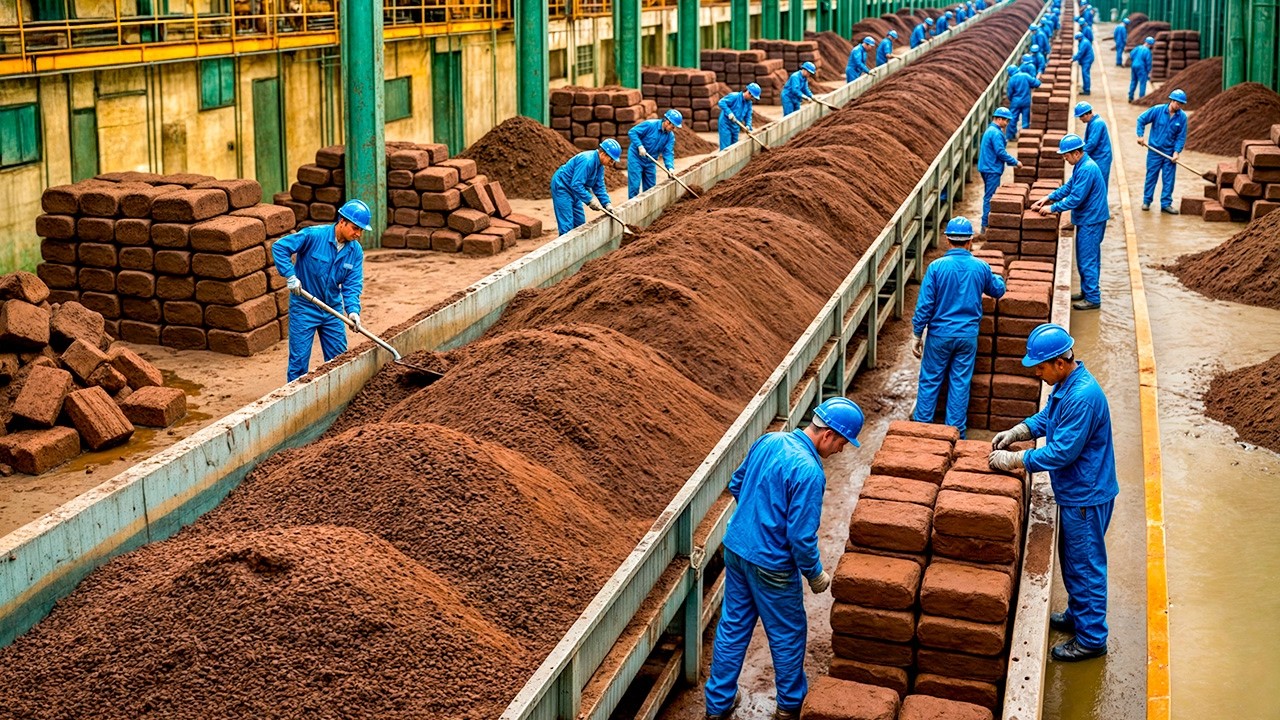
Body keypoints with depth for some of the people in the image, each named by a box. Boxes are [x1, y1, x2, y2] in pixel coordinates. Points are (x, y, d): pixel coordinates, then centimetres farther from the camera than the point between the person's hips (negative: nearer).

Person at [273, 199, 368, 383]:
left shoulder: (356, 251, -4)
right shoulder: (313, 235, -19)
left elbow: (352, 284, -6)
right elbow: (279, 247, -18)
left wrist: (353, 310, -22)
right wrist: (290, 276, -25)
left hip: (333, 310, 5)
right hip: (304, 308, -5)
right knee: (299, 360, 1)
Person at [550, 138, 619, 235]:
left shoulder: (599, 165, 2)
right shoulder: (587, 161, -29)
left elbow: (599, 186, 9)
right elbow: (576, 185, -32)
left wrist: (606, 204, -1)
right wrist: (590, 200, -28)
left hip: (573, 190, 10)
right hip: (562, 187, -10)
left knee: (580, 223, 14)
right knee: (567, 225, -14)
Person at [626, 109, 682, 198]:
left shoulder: (670, 136, -4)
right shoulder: (650, 125, -21)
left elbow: (668, 153, -7)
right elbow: (632, 132, -20)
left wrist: (670, 167, -23)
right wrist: (640, 146, -29)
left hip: (650, 161, 6)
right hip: (636, 157, -6)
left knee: (650, 187, 10)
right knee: (635, 185, -9)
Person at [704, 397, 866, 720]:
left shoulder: (768, 441, -2)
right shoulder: (809, 471, -26)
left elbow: (736, 484, 12)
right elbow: (801, 536, -24)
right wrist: (815, 576, -8)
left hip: (735, 548, 7)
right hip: (771, 565, -7)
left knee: (732, 628, 18)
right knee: (788, 635, 16)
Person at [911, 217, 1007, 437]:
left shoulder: (936, 267, -13)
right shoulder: (981, 268, -5)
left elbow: (924, 305, -12)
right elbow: (998, 290, 16)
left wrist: (917, 335, -3)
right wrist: (997, 277, 39)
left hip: (940, 334, -2)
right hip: (968, 336, 2)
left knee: (930, 381, 11)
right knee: (960, 384, 10)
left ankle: (922, 425, 18)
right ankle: (956, 432, 16)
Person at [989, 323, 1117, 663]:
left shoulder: (1083, 397, -30)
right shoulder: (1064, 384, 1)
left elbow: (1062, 452, -28)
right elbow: (1047, 417, 19)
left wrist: (1014, 460, -21)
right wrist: (1017, 431, 1)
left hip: (1086, 495, -10)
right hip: (1073, 491, 10)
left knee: (1085, 565, 3)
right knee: (1072, 559, 24)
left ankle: (1091, 638, 15)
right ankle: (1077, 615, 41)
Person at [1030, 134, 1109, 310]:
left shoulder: (1087, 169, -25)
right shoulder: (1081, 165, 8)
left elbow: (1075, 198, -25)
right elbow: (1069, 187, 17)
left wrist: (1052, 208, -17)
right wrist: (1048, 198, 8)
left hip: (1091, 220, -10)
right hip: (1086, 218, 10)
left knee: (1088, 259, -4)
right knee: (1085, 258, 18)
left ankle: (1093, 298, 3)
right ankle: (1086, 291, 28)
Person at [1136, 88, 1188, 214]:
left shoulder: (1182, 117, -6)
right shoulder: (1157, 110, -11)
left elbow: (1181, 137, -3)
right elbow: (1141, 120, -2)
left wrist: (1177, 151, -12)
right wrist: (1140, 136, -8)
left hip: (1170, 153, 2)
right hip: (1155, 150, -2)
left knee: (1169, 179, 4)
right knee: (1151, 176, 7)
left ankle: (1166, 204, 13)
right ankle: (1146, 201, 20)